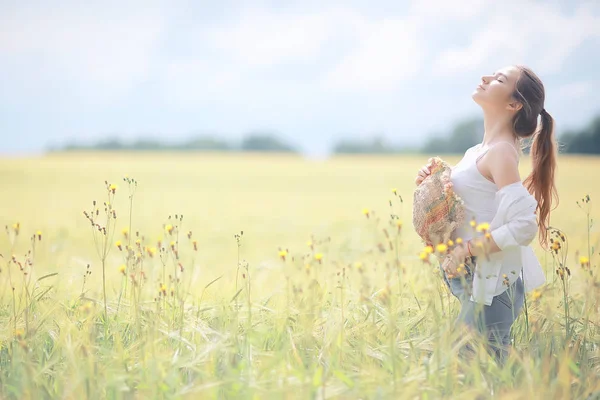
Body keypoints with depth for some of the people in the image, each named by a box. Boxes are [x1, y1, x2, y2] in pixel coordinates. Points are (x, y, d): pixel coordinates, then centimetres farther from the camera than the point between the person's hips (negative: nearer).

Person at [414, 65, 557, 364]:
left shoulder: (501, 152, -17)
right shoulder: (478, 151, 10)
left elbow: (524, 226, -26)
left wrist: (466, 250, -22)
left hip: (493, 283, -9)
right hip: (474, 277, 9)